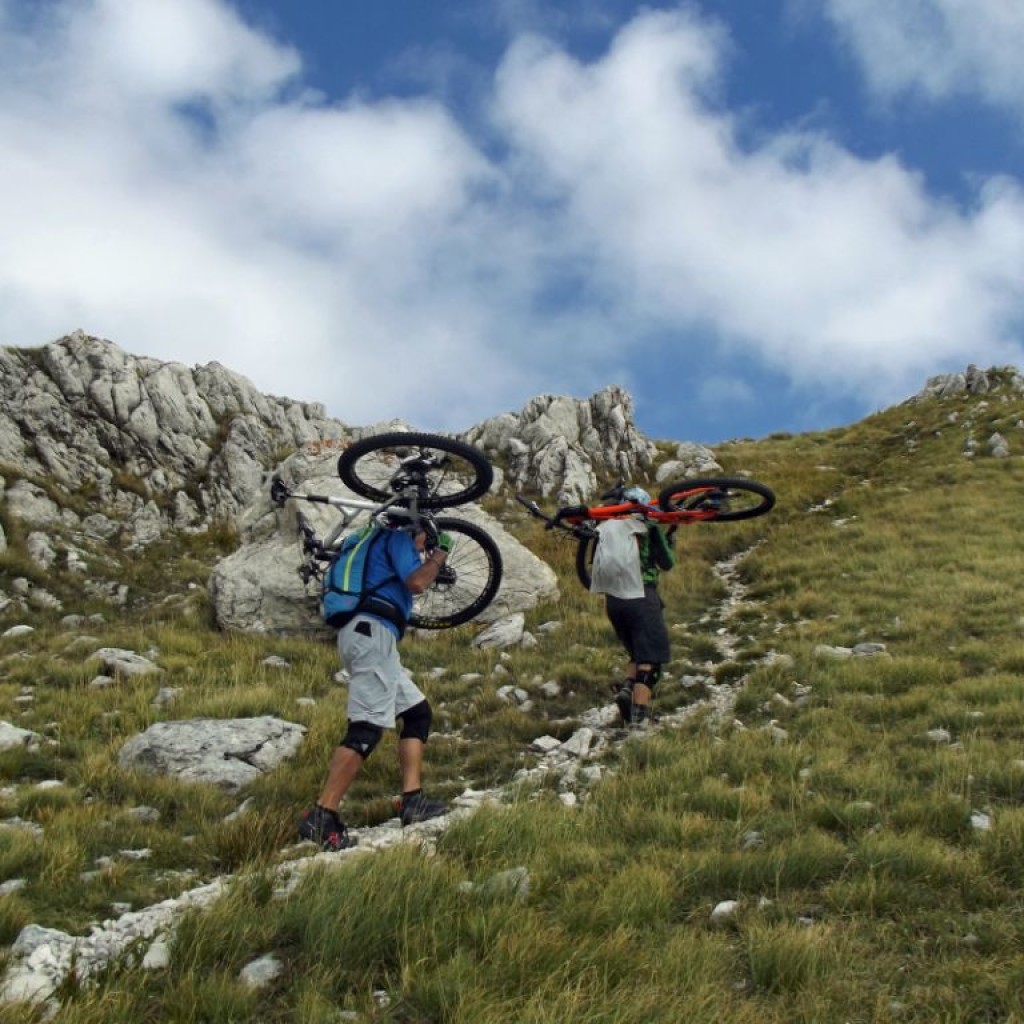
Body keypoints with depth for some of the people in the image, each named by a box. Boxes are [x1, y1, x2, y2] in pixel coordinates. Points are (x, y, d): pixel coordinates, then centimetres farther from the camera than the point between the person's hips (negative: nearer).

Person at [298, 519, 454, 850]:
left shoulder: (389, 542, 31)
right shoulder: (399, 537, 3)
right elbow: (417, 582, -11)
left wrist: (427, 557, 31)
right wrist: (439, 554, 5)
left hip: (366, 634, 11)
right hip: (372, 632, -11)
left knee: (418, 712, 14)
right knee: (367, 729, -18)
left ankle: (413, 801, 7)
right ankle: (320, 818, -25)